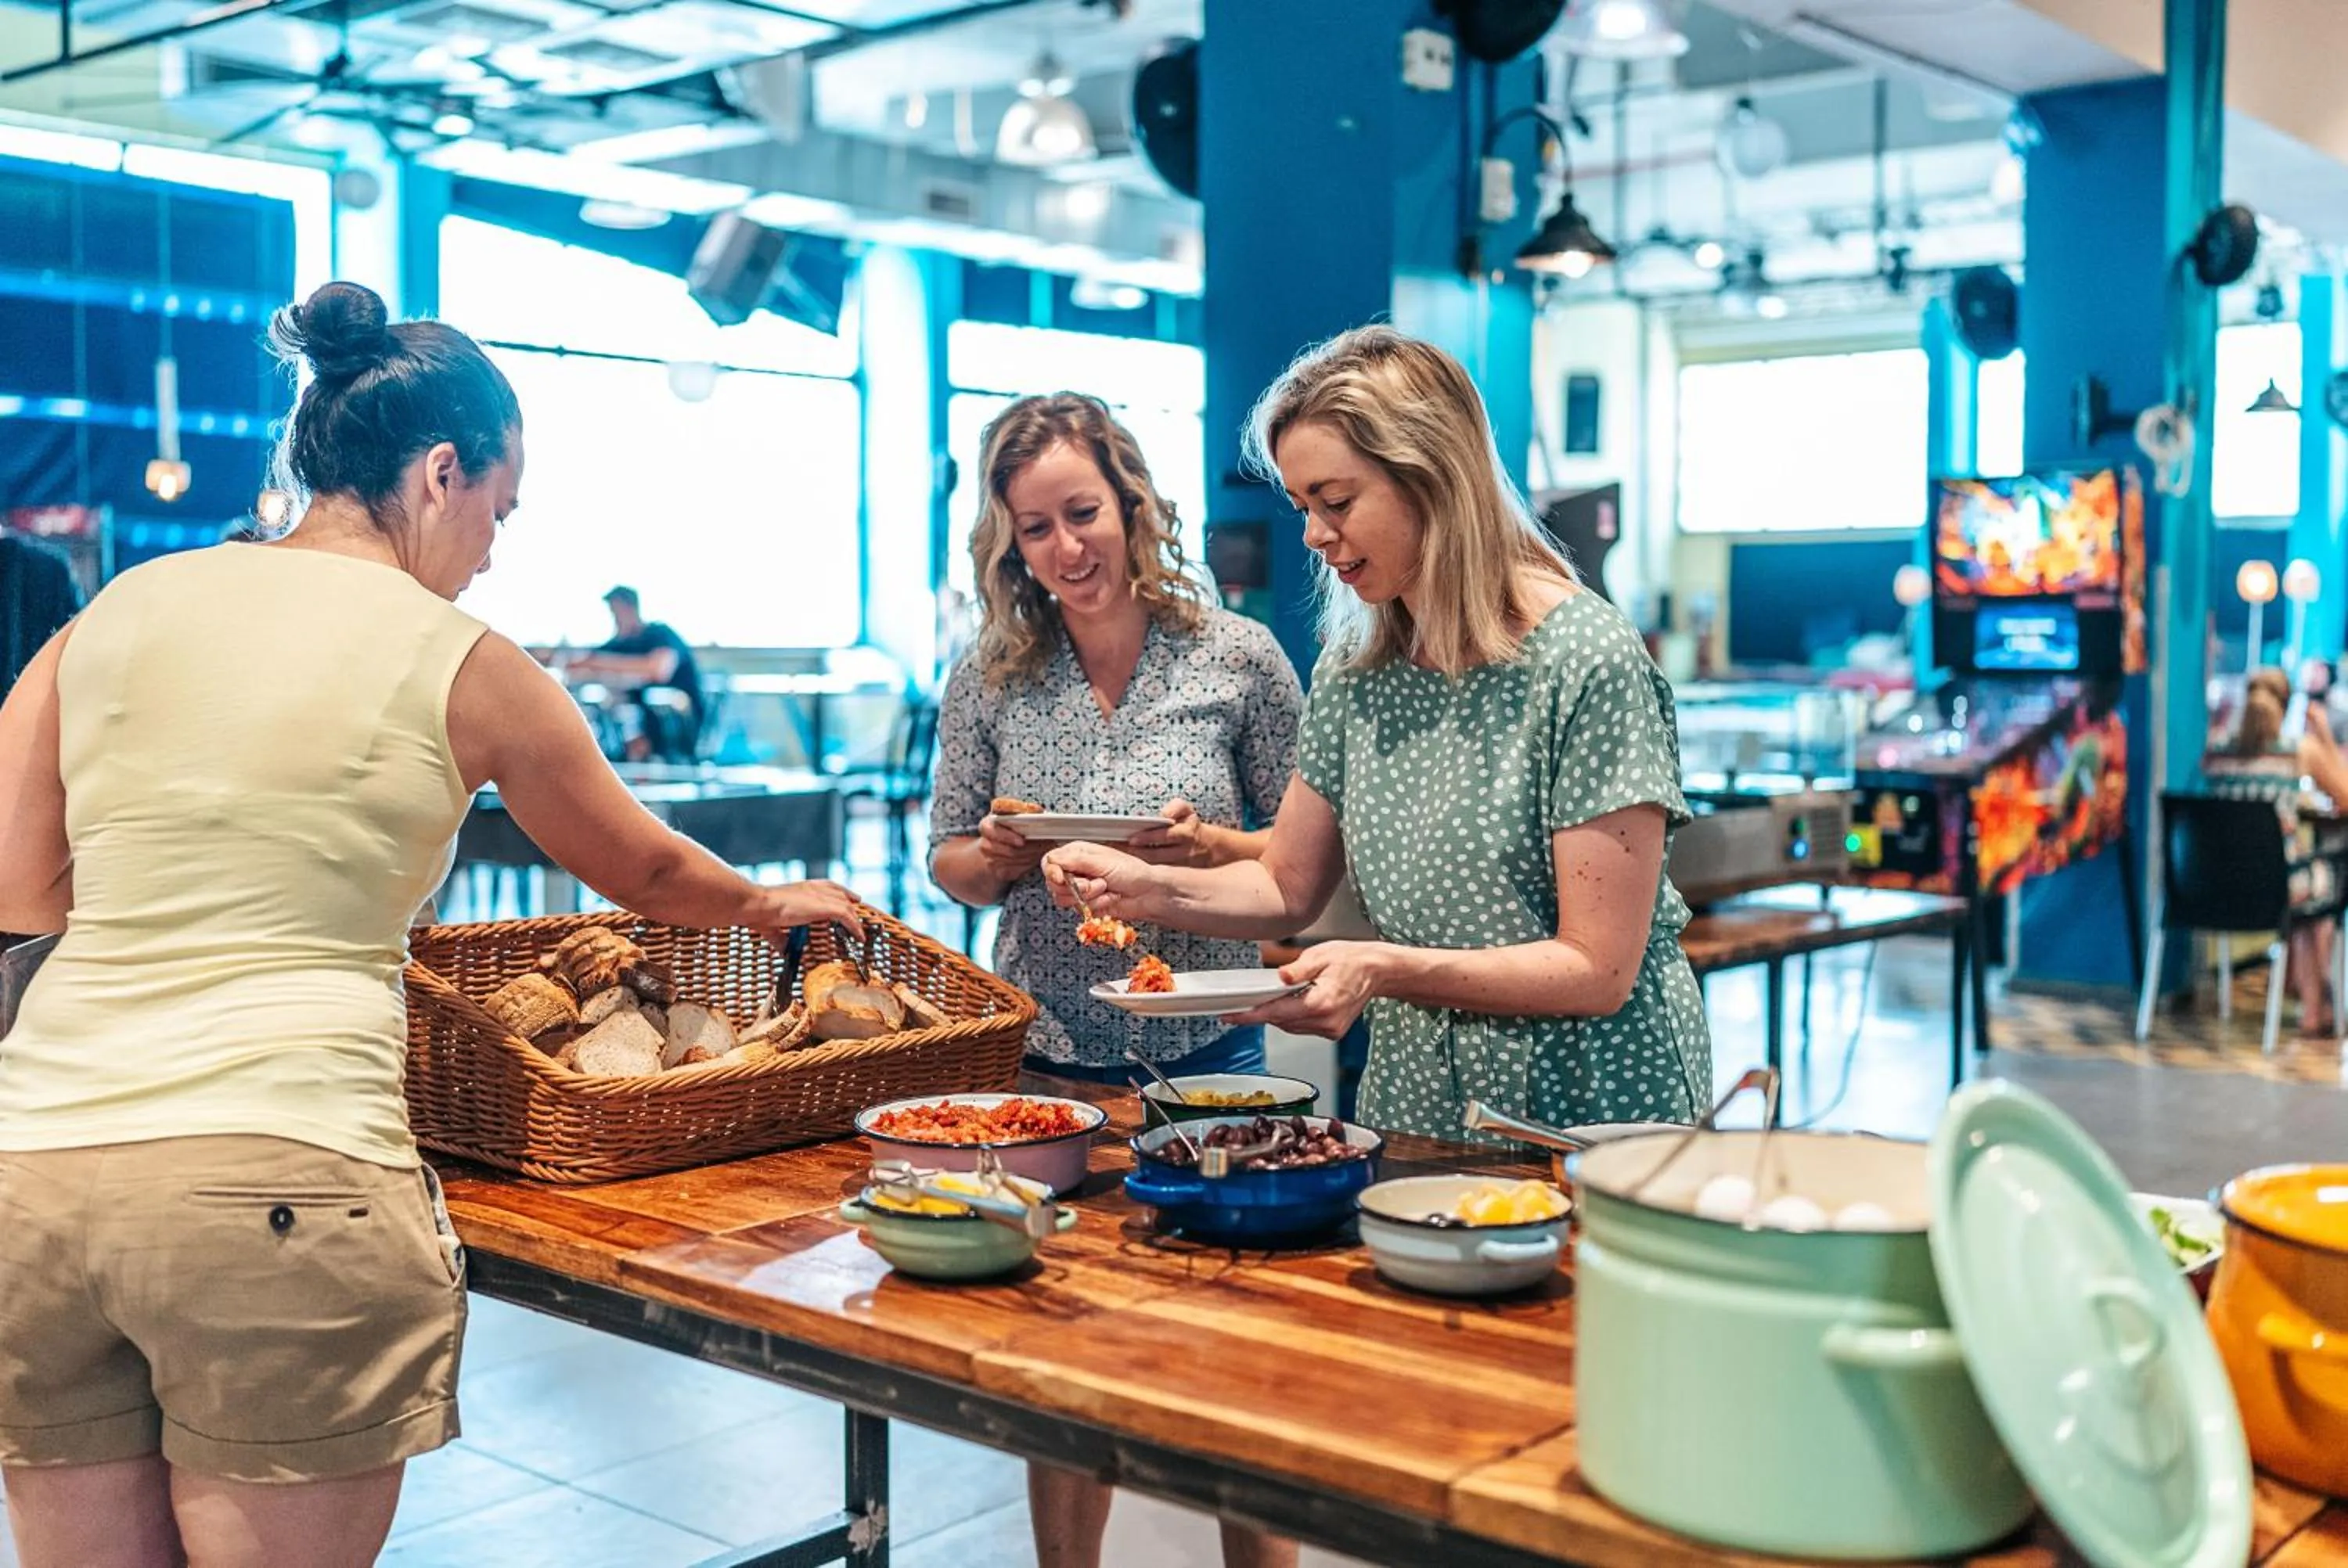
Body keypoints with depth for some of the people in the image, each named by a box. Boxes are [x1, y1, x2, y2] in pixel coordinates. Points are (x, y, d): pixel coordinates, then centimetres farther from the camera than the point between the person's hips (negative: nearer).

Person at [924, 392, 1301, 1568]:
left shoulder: (1238, 658, -5)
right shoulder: (987, 682, 0)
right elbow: (950, 863, 8)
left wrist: (1211, 848, -19)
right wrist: (996, 860, -13)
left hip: (1205, 1052, -1)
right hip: (1046, 1058, 2)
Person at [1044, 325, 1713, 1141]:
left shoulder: (1588, 663, -15)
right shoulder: (1354, 671, 5)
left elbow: (1597, 972, -16)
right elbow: (1286, 888, 12)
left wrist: (1388, 969, -26)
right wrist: (1152, 888, -5)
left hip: (1588, 1122, -5)